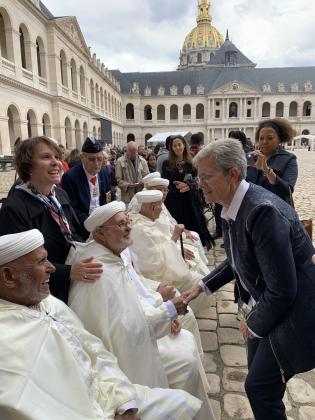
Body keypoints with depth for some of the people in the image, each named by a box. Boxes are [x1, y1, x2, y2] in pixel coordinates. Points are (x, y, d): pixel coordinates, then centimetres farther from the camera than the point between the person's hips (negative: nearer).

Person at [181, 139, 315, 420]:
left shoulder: (263, 210, -30)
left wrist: (254, 324, -12)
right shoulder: (232, 208, -2)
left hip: (290, 312, -8)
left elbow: (282, 289, -27)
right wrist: (202, 287, 8)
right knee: (258, 379, 22)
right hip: (263, 307, 8)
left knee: (259, 386, 5)